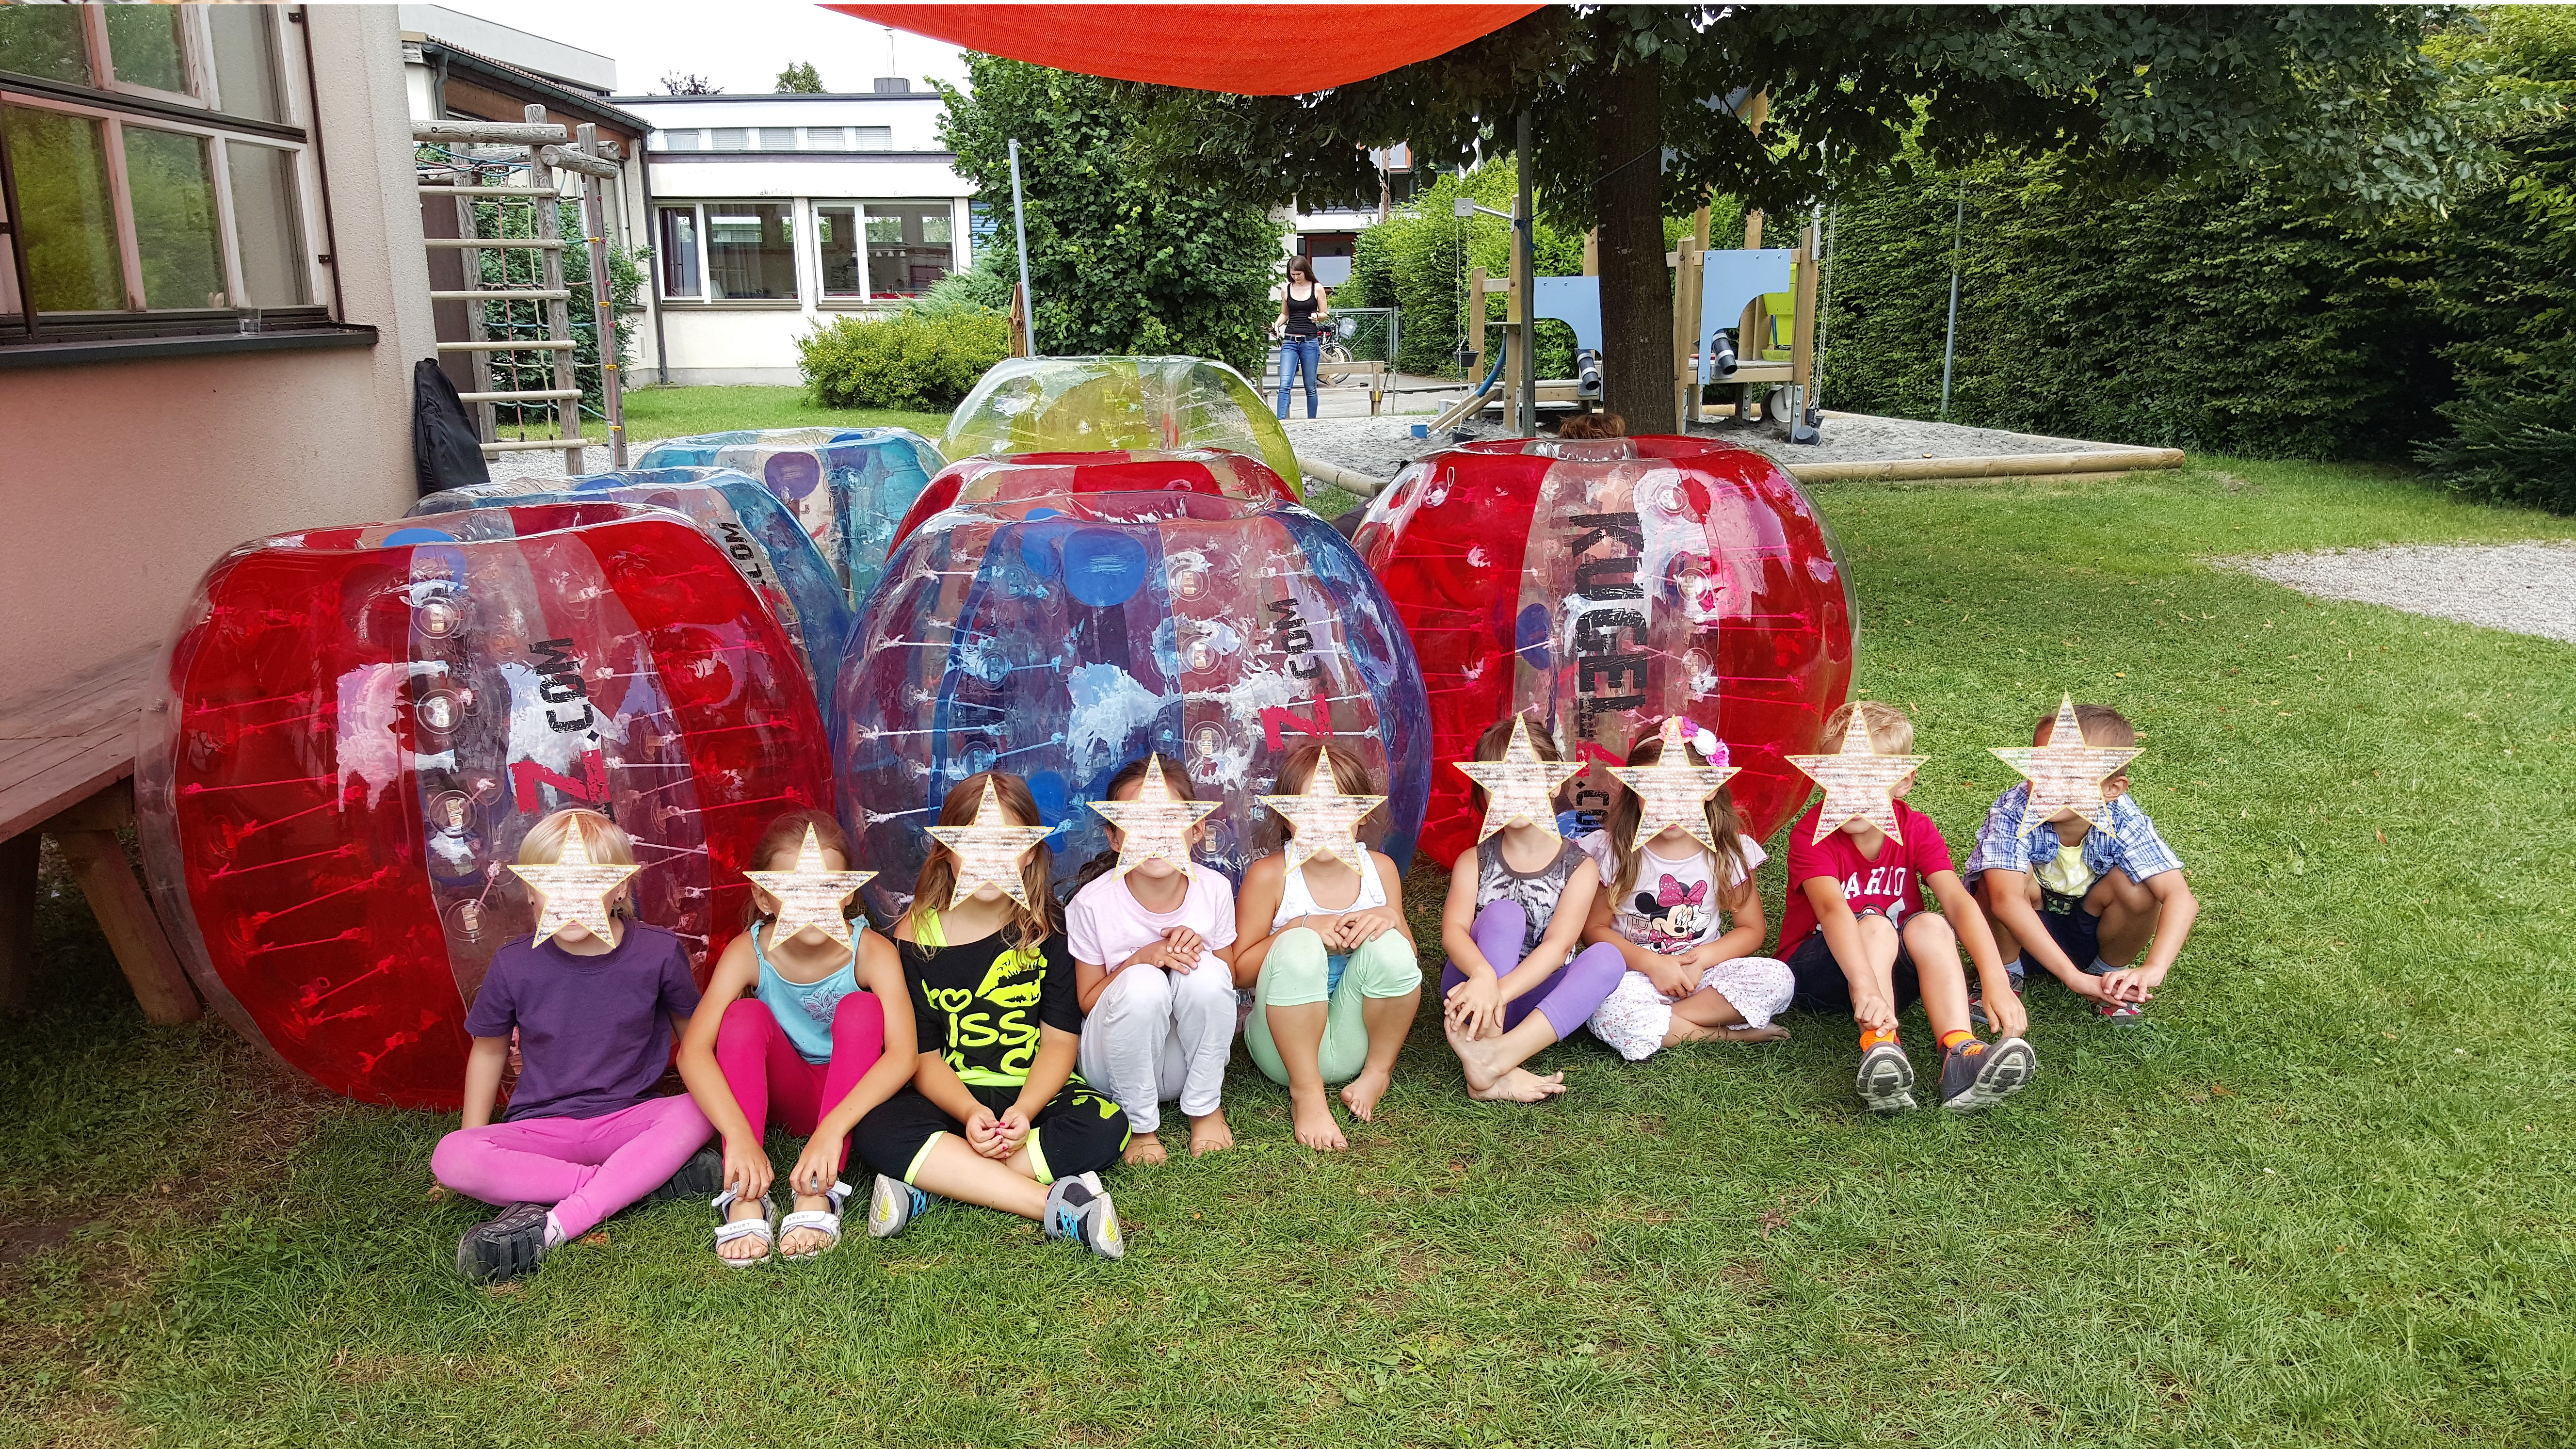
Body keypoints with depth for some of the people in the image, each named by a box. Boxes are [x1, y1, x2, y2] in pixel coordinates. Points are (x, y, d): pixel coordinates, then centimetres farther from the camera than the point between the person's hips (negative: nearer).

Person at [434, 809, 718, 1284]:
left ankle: (552, 1228, -35)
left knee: (697, 1113, -31)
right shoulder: (514, 965, -6)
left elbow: (695, 1033, 8)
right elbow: (489, 1050, 11)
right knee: (451, 1158, -28)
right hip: (540, 1128, 1)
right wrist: (473, 1137, 10)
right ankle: (653, 1180, -29)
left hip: (627, 1119, -1)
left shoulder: (658, 952, -7)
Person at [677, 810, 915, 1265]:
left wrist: (832, 1128, -49)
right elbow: (693, 1051, -30)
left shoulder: (871, 951, -23)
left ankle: (818, 1194, -35)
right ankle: (745, 1199, -34)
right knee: (746, 1016, -26)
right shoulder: (748, 953, -19)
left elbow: (903, 1054, -36)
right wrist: (738, 1135, -46)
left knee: (861, 1008, -29)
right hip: (788, 1094, 1)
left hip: (853, 1096, -1)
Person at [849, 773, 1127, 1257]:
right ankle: (1055, 1204, -36)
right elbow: (922, 1056, -6)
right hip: (950, 1096, 0)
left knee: (1106, 1125, -29)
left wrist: (1024, 1112, -24)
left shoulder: (1046, 931, -2)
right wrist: (970, 1113, -25)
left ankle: (930, 1184, -27)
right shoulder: (915, 937, -3)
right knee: (876, 1131, -31)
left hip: (1035, 1092, 1)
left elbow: (1059, 1040, -5)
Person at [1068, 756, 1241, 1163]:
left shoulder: (1214, 889, -9)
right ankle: (1139, 1123, -11)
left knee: (1207, 973, -28)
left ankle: (1206, 1108, -6)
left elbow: (1230, 981, 4)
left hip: (1191, 1054, 2)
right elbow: (1087, 1001, -6)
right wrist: (1142, 958, -24)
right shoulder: (1093, 904, -16)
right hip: (1116, 1060, -2)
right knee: (1143, 984, -33)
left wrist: (1198, 950, -19)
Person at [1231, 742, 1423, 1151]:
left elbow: (1406, 961, 8)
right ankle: (1305, 1094, -17)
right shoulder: (1268, 876, -10)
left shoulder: (1381, 869, 1)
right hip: (1287, 1043, -3)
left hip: (1353, 1040, 3)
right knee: (1298, 947, -31)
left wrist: (1392, 918, -15)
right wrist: (1301, 927, -22)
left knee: (1388, 946, -25)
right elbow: (1238, 970, -9)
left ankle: (1378, 1071, 0)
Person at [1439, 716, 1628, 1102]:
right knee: (1505, 914, -26)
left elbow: (1558, 945, -17)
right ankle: (1498, 1070, -41)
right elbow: (1453, 929, -16)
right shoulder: (1474, 862, 2)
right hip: (1472, 997, 0)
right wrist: (1484, 976, -40)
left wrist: (1500, 990, -35)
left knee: (1607, 957, -26)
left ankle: (1496, 1056, -44)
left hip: (1534, 1000, 1)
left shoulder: (1579, 867, -1)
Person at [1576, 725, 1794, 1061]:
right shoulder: (1615, 849, -4)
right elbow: (1594, 927, -1)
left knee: (1778, 978, -25)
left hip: (1704, 972, 2)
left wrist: (1702, 957, -12)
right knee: (1605, 1010, -36)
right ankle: (1732, 1034, -21)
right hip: (1636, 976, -2)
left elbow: (1751, 929, 6)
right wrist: (1651, 963, -15)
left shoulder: (1727, 851, 0)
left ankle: (1657, 1023, -21)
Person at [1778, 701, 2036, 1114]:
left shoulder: (1916, 829, -7)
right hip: (1816, 971, -3)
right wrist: (1865, 988, -54)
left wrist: (1997, 984, -36)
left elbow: (1959, 903, -22)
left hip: (1896, 969, 3)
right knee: (1874, 925, -32)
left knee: (1930, 926, -28)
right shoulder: (1811, 833, -19)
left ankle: (1960, 1054, -44)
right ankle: (1879, 1049, -49)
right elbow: (1832, 909, -37)